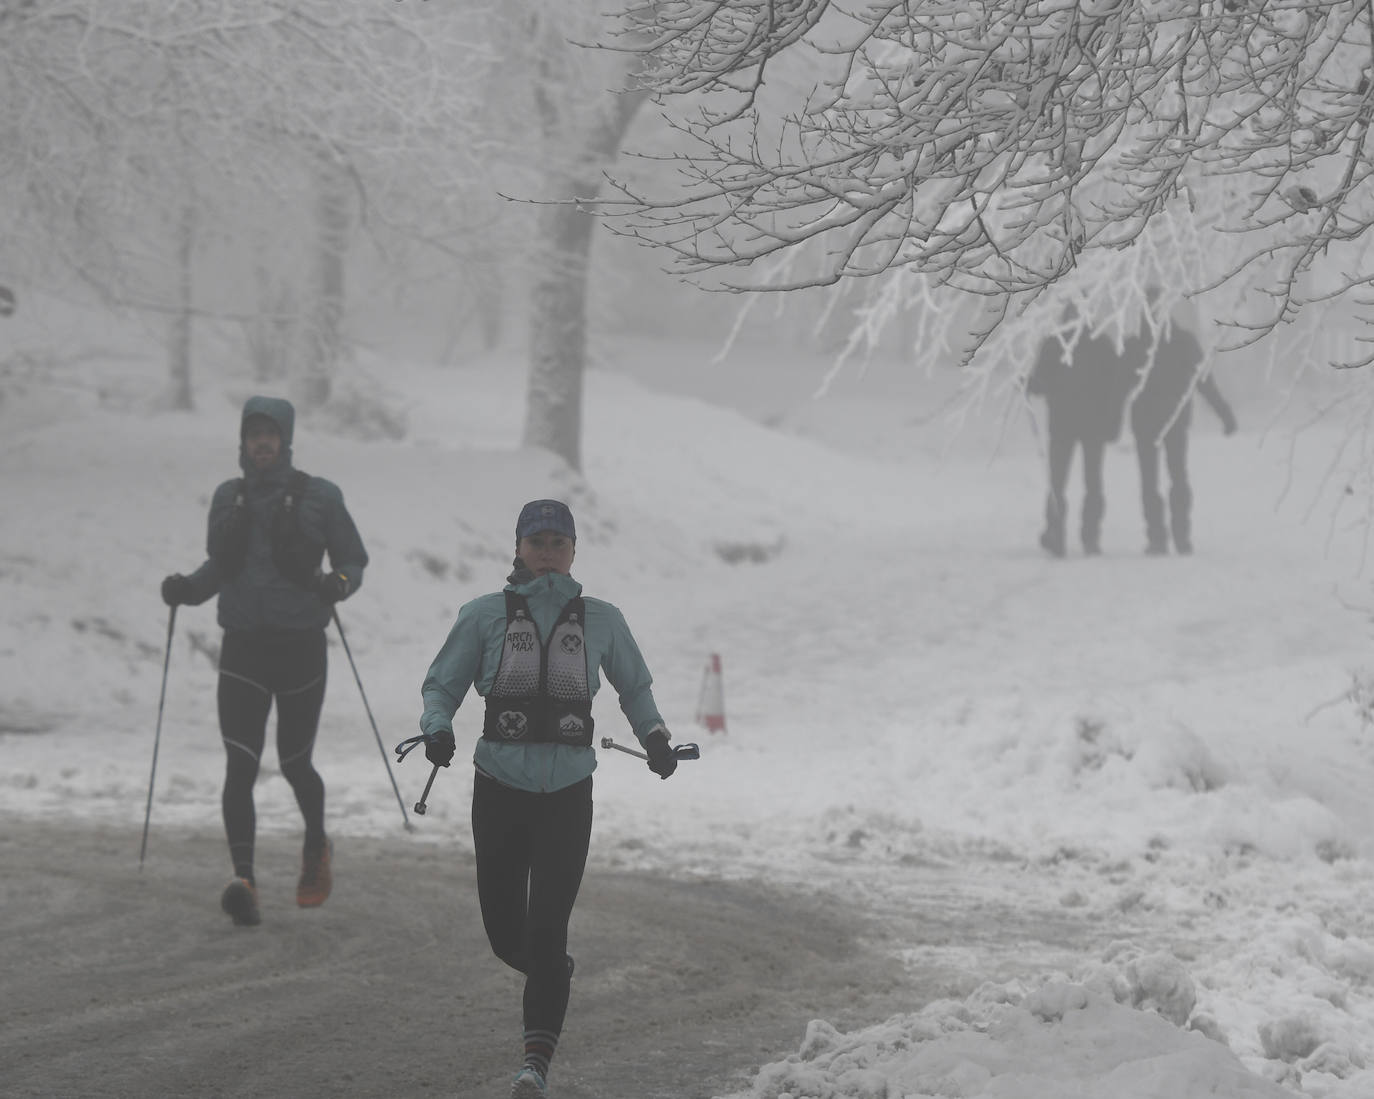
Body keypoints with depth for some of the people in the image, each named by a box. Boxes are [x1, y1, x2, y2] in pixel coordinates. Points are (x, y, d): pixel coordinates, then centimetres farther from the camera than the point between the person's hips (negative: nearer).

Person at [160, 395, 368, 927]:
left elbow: (354, 560, 3)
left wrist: (337, 584, -18)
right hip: (243, 648, 2)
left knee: (294, 764, 9)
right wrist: (187, 588, 0)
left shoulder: (319, 496, -2)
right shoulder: (228, 498, 8)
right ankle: (244, 880, -19)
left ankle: (316, 847, 39)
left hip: (301, 647, -2)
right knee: (240, 766, -12)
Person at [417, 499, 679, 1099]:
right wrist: (437, 729, -14)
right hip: (499, 789, 1)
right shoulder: (485, 615, 2)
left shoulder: (601, 620, 5)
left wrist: (654, 735, 2)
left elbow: (634, 687, 19)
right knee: (505, 931, 7)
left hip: (568, 795, -1)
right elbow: (441, 685, 7)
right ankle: (553, 972, 41)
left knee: (546, 930, -13)